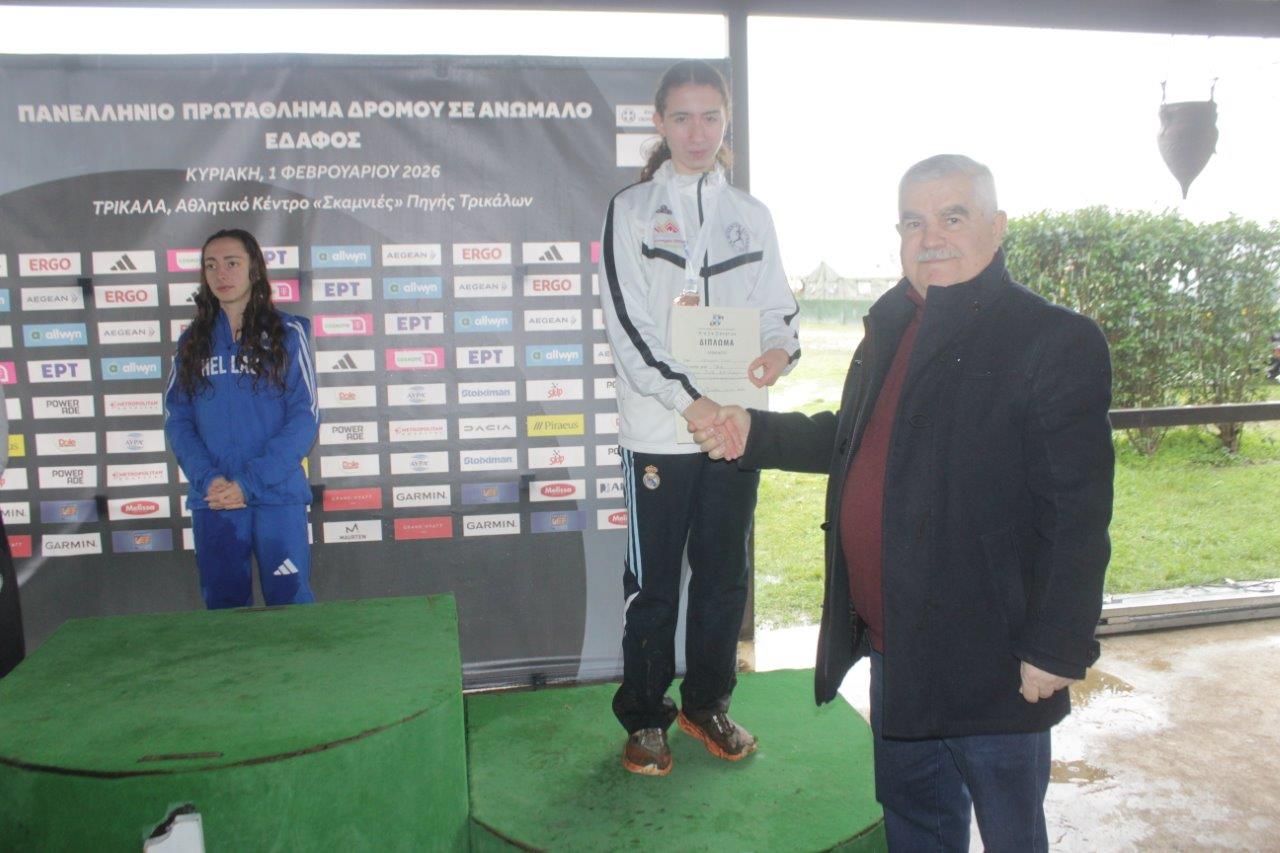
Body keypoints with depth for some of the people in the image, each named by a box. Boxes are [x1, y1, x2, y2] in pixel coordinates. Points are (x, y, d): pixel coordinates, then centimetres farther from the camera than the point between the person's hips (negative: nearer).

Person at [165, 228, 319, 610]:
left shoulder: (286, 333, 0)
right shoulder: (193, 342, 10)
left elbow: (305, 417, -5)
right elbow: (177, 420, 7)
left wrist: (248, 482, -12)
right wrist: (207, 479, -10)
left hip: (277, 496, -3)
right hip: (213, 502, 3)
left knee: (290, 604, 0)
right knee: (223, 607, 10)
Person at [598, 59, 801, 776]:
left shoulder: (752, 214, 12)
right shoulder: (632, 210, 0)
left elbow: (779, 304, 13)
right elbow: (628, 323, -9)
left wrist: (783, 347, -12)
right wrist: (689, 400, -19)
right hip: (658, 429, -4)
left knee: (725, 575, 13)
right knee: (653, 582, 4)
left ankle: (707, 703, 32)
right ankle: (645, 717, 22)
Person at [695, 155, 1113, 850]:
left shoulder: (1056, 342, -15)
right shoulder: (892, 324, 8)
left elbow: (1078, 517, -16)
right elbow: (850, 439, 18)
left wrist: (1055, 650, -17)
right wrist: (752, 434, 6)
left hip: (990, 663, -7)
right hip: (894, 645, 7)